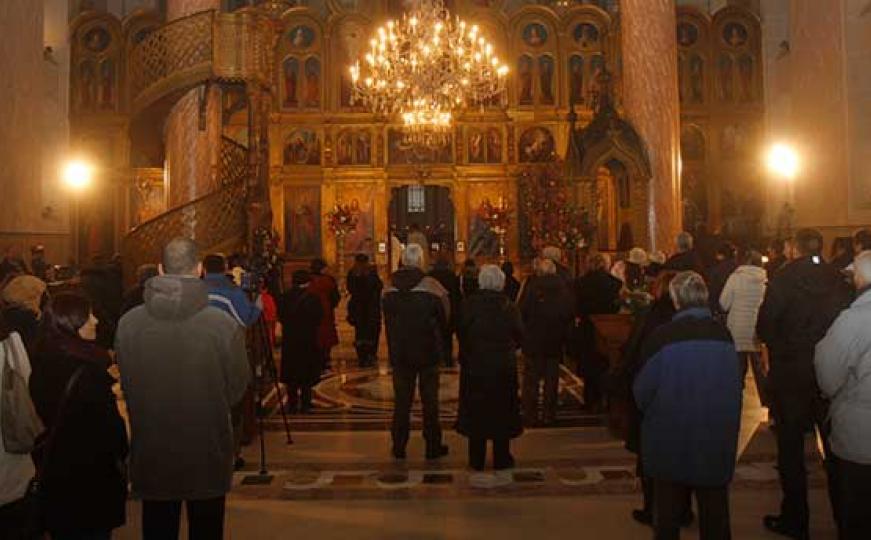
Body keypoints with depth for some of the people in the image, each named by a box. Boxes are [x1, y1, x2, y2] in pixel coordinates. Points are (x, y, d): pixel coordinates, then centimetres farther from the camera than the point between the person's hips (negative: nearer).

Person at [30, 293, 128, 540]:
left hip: (53, 472, 7)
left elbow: (44, 416, 9)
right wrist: (121, 455, -3)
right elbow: (110, 423, -18)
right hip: (91, 474, -7)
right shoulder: (87, 371, -24)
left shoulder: (42, 362, -1)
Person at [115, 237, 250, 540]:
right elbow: (238, 388, -7)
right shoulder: (224, 324, -20)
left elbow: (125, 385, 1)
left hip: (151, 457, 2)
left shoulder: (128, 323, -12)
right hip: (208, 457, -2)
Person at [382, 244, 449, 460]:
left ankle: (399, 447, 17)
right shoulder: (430, 286, -13)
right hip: (427, 353, -3)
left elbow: (387, 322, 7)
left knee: (401, 400, 11)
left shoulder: (389, 288, -2)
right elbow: (443, 319, -4)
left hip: (399, 353, 3)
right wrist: (440, 345, 12)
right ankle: (433, 447, 15)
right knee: (429, 400, 8)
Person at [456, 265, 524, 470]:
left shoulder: (469, 304, -10)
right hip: (504, 366, 0)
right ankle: (501, 458, 18)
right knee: (502, 409, 11)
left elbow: (462, 333, -7)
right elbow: (519, 336, -2)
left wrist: (466, 355, 6)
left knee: (475, 409, 10)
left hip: (475, 363, 0)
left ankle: (476, 459, 17)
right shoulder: (509, 306, -8)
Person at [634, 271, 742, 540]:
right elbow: (735, 388, 2)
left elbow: (643, 390, -10)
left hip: (671, 444, -2)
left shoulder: (662, 337, -17)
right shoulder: (724, 336, -7)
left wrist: (653, 412, 10)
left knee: (668, 514, 14)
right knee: (714, 513, 16)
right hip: (717, 445, 3)